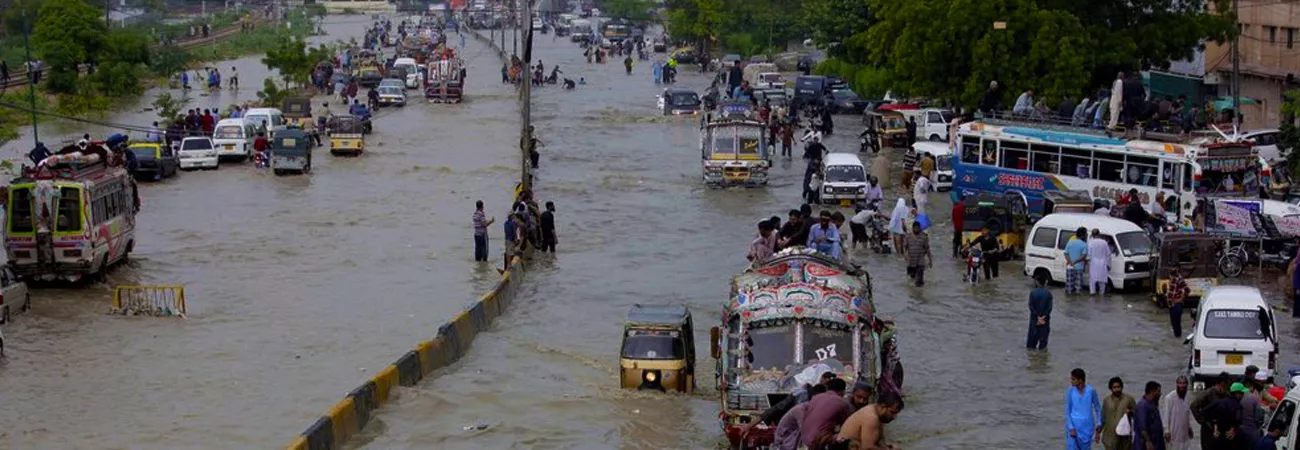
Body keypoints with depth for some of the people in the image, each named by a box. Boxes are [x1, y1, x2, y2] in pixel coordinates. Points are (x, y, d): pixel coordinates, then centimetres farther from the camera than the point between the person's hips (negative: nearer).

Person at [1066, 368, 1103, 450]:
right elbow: (1067, 410, -3)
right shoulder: (1070, 391, -6)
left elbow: (1097, 407, 6)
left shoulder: (1091, 391, -7)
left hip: (1087, 426, 0)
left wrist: (1099, 424, 5)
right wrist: (1071, 428, -9)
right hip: (1074, 426, 0)